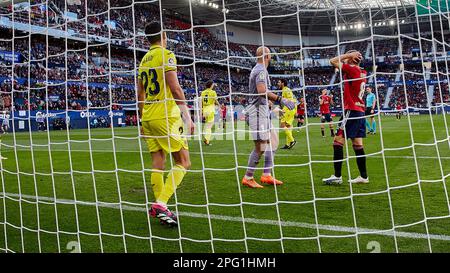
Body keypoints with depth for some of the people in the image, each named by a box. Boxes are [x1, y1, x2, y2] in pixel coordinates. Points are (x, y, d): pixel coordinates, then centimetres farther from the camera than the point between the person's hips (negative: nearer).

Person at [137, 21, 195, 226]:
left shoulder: (144, 60, 16)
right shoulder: (166, 55, -6)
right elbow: (175, 88, -14)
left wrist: (142, 121, 24)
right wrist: (188, 117, -12)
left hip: (148, 116, 8)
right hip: (166, 116, -8)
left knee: (157, 164, 9)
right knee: (183, 162, -3)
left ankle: (159, 208, 11)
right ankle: (161, 203, -14)